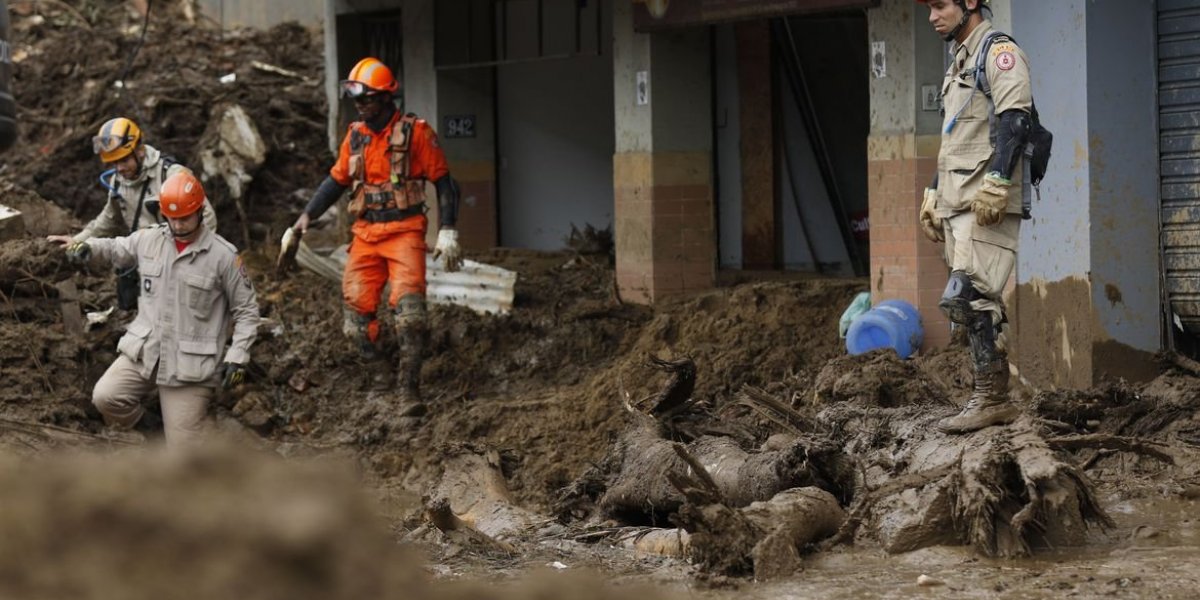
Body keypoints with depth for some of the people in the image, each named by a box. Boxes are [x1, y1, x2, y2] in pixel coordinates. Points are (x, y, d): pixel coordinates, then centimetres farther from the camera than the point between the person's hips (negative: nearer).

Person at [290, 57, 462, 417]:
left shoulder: (415, 132, -4)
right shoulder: (356, 136, 11)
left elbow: (443, 182, -1)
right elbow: (337, 180, 23)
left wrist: (447, 232, -7)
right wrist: (307, 216, 14)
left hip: (405, 232, -5)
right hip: (365, 234, 5)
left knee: (409, 312, -20)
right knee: (356, 315, -6)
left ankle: (408, 392, -21)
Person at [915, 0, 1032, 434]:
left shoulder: (998, 52, -6)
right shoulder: (958, 61, 24)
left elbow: (1015, 119, -19)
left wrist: (995, 183, -26)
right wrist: (933, 196, 25)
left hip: (988, 203, -10)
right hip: (958, 203, 10)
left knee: (965, 297, -17)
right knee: (981, 304, 7)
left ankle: (990, 400, -15)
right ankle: (995, 400, 9)